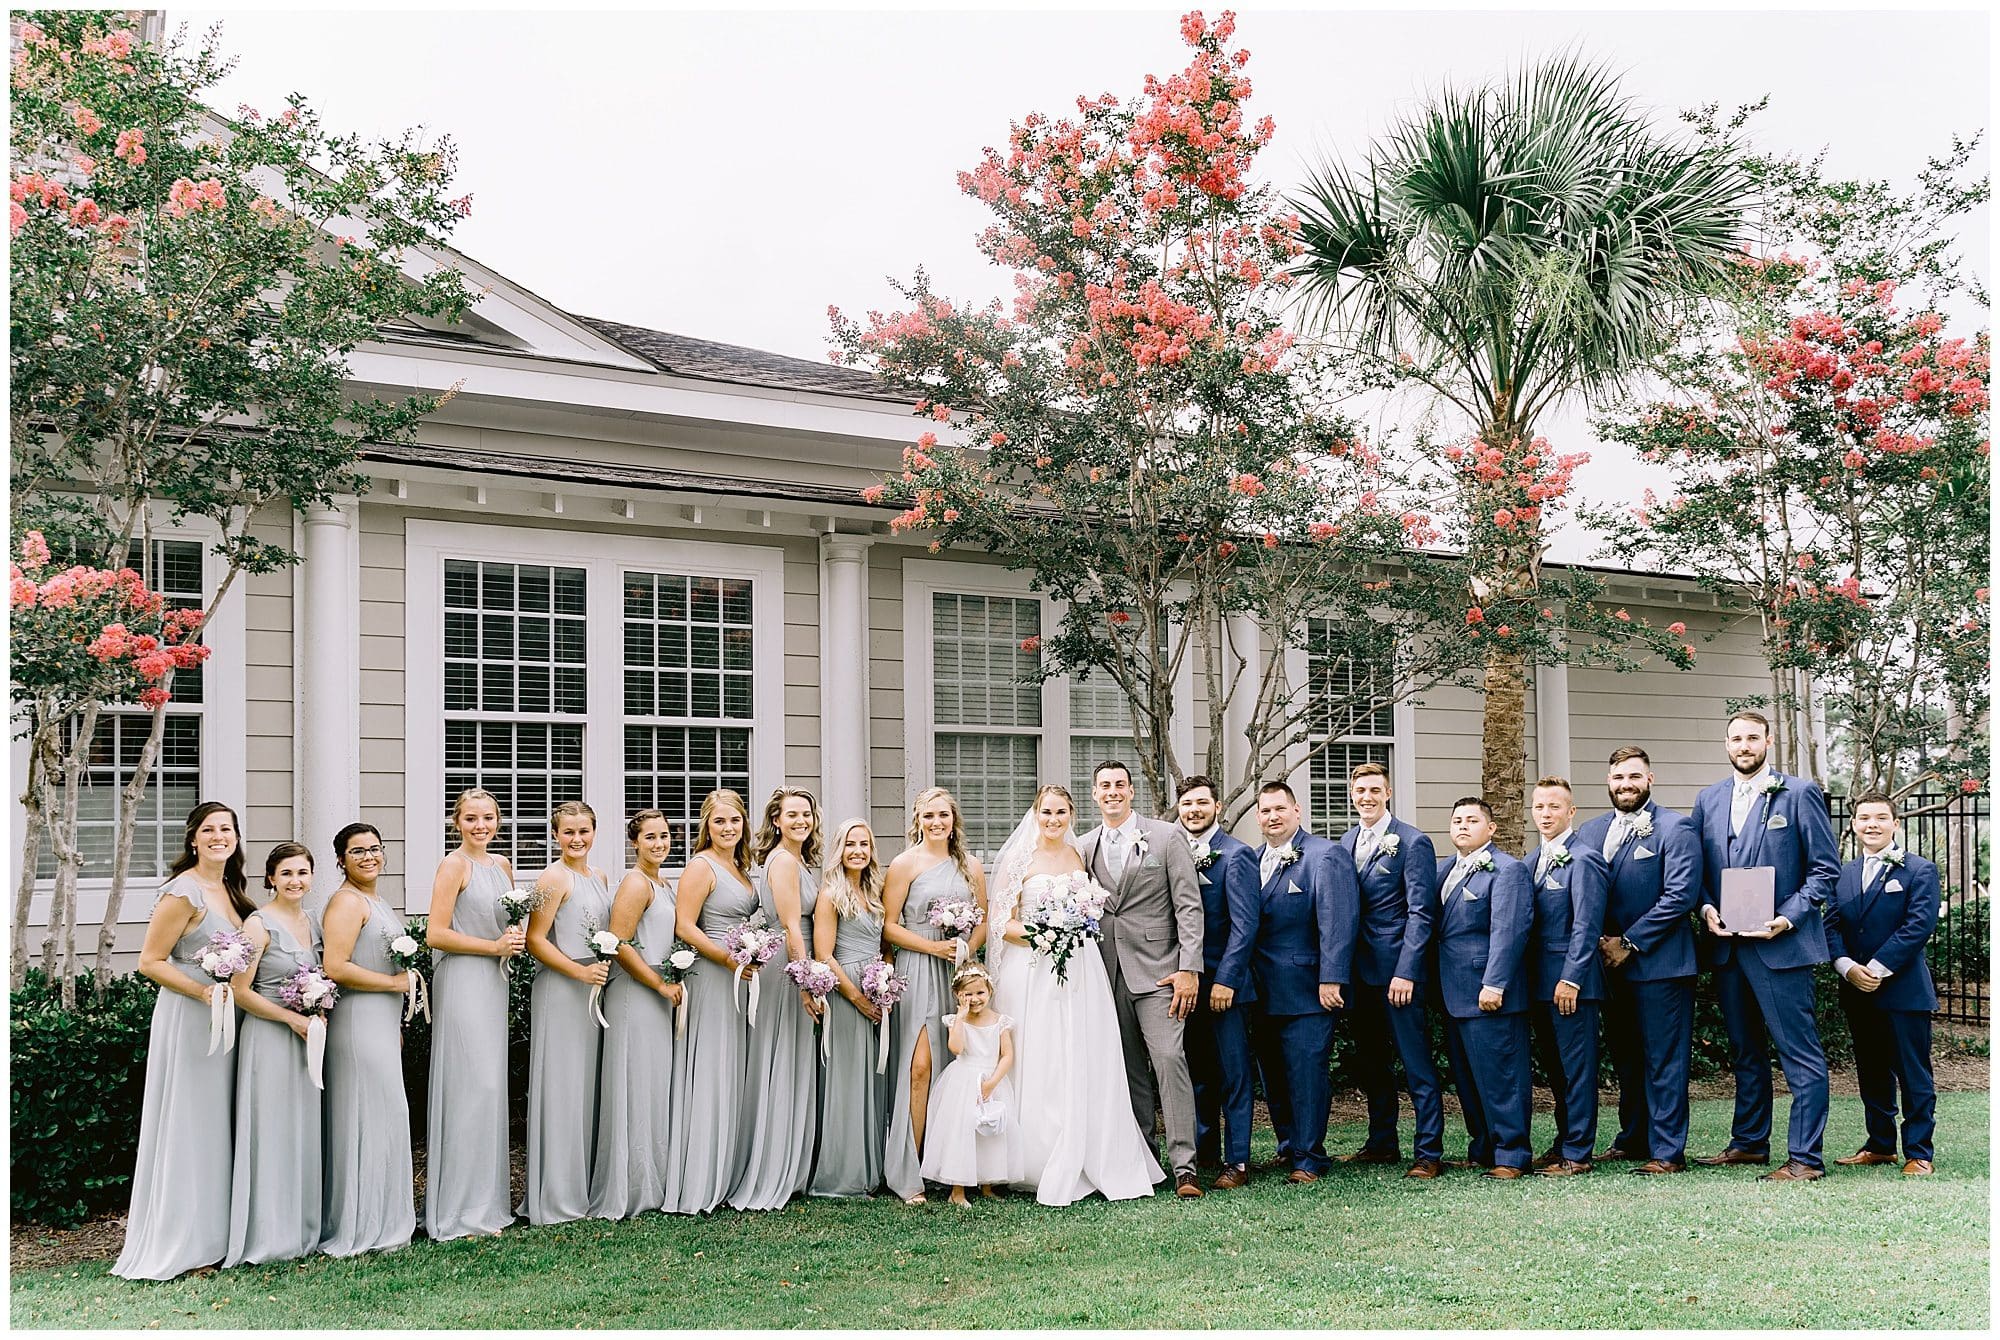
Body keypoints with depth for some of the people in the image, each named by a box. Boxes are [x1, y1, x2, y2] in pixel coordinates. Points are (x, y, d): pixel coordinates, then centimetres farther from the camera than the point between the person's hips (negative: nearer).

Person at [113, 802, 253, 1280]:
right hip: (188, 1020, -8)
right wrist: (203, 992, -23)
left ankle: (212, 1233, 24)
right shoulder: (183, 892, -15)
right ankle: (179, 1244, 6)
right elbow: (150, 962, -15)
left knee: (217, 1127, 14)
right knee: (187, 1128, -2)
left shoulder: (231, 890, 10)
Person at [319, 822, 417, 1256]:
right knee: (369, 1116, -5)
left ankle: (380, 1221, 19)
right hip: (358, 1022, -10)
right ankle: (364, 1229, 3)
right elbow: (336, 968, -23)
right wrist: (395, 982, -15)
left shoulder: (377, 902, 18)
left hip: (381, 1023, 10)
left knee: (381, 1116, 12)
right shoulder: (346, 902, -12)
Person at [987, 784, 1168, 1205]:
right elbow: (1002, 922, -2)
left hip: (1080, 971, 4)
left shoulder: (1079, 856, 13)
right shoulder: (1020, 859, 1)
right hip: (1032, 971, -4)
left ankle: (1095, 1164, 7)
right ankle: (1042, 1167, 2)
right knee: (1038, 1069, -4)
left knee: (1085, 1067, 0)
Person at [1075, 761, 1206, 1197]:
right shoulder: (1083, 848, 11)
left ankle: (1183, 1166, -12)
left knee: (1168, 1059, -13)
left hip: (1156, 972, -4)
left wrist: (1189, 968, -10)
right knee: (1129, 1071, 7)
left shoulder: (1166, 837, 0)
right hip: (1107, 976, 4)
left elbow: (1189, 906, -3)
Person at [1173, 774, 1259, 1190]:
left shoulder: (1236, 855, -8)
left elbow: (1243, 924, -13)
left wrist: (1225, 980, -17)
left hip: (1225, 983, -6)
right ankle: (1203, 1151, 22)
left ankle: (1236, 1162, 3)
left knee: (1233, 1074, -1)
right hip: (1188, 983, 6)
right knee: (1197, 1073, 12)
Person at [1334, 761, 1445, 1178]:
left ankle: (1428, 1152, 1)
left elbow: (1419, 912, -11)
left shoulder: (1413, 842, -7)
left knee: (1417, 1065, -3)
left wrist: (1406, 972, -18)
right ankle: (1382, 1143, 25)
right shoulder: (1345, 843, 12)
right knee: (1369, 1063, 14)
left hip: (1396, 970, -7)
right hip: (1358, 971, 7)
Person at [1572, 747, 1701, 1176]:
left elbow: (1680, 895, -15)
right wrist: (1600, 942, -3)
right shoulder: (1590, 832, 11)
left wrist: (1629, 943, -15)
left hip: (1659, 962, -6)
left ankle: (1667, 1151, 2)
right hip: (1610, 963, 6)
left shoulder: (1675, 829, -7)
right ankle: (1632, 1140, 25)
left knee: (1663, 1060, -3)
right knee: (1626, 1059, 15)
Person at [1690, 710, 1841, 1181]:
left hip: (1780, 944, -6)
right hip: (1725, 945, 6)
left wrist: (1787, 919, -14)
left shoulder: (1800, 794, -3)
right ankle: (1748, 1142, 27)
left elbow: (1825, 868, -4)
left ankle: (1805, 1157, -1)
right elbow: (1697, 870, 15)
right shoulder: (1708, 801, 12)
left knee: (1799, 1052, -4)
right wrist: (1707, 908, -4)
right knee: (1744, 1050, 16)